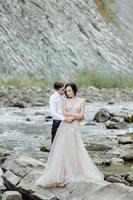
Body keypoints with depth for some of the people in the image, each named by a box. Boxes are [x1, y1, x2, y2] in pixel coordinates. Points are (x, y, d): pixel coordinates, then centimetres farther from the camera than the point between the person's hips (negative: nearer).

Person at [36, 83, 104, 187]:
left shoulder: (81, 101, 8)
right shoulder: (65, 101, 11)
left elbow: (81, 115, -1)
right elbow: (64, 113, -3)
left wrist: (72, 118, -12)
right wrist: (77, 115, -9)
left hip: (75, 127, -1)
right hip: (65, 128, 1)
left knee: (76, 150, -6)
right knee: (63, 150, -5)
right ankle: (61, 173, -3)